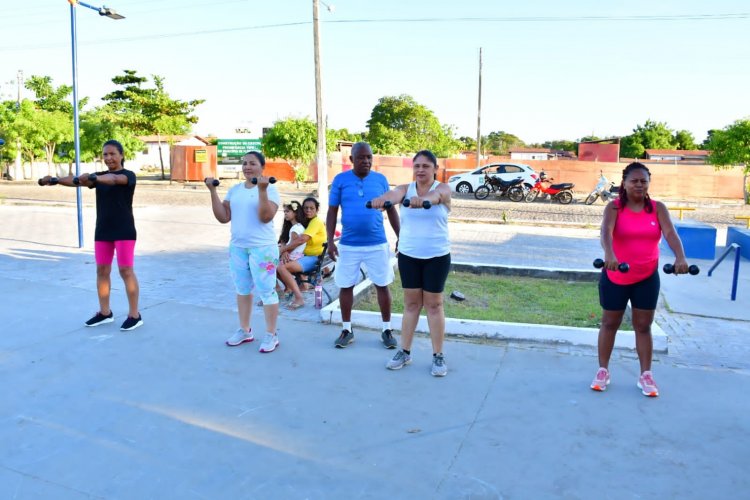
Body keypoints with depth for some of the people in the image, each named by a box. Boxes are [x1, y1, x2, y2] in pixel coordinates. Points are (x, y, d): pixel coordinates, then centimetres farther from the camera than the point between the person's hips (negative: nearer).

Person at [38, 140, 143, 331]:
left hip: (124, 231, -6)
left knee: (126, 271, -5)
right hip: (102, 231, 6)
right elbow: (77, 180, -3)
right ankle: (104, 312, 20)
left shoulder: (128, 175, -6)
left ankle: (134, 315, 2)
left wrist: (93, 178, -48)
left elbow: (114, 179, -29)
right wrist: (55, 180, -22)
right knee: (102, 270, 9)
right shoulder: (100, 176, 12)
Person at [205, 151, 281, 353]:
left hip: (262, 247, -6)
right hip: (237, 247, 7)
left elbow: (265, 217, -20)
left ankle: (271, 335, 7)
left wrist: (262, 190, -28)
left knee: (266, 290, -3)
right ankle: (244, 330, 29)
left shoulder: (270, 188, -8)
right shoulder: (234, 190, 9)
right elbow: (223, 217, 3)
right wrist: (213, 191, -2)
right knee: (242, 289, 15)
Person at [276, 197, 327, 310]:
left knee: (282, 267, -25)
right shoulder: (304, 222, 18)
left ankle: (299, 298, -25)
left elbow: (302, 239, -24)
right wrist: (285, 251, -13)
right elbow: (293, 241, 8)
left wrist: (282, 249, -18)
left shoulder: (317, 221, -9)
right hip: (304, 256, 9)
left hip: (314, 258, -9)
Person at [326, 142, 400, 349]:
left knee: (382, 285, 6)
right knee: (346, 286, 7)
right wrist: (330, 241, -7)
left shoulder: (380, 179, 1)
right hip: (348, 245, 0)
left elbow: (391, 210, 8)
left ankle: (387, 329, 21)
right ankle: (347, 330, 24)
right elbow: (332, 212, 0)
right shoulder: (340, 180, -2)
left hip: (377, 244, 1)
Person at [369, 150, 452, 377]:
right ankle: (404, 352, 20)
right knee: (411, 303, 10)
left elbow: (435, 196, -32)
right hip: (408, 255, 2)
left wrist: (422, 199, -57)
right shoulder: (406, 188, 0)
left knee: (434, 305, 5)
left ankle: (438, 356, 15)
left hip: (437, 256, -2)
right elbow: (395, 194, -25)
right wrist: (383, 199, -50)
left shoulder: (443, 189, -6)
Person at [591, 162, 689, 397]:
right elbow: (606, 231, -28)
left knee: (643, 326, 10)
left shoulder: (658, 208, -2)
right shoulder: (614, 207, -9)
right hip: (615, 276, -2)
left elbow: (670, 232, -18)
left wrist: (680, 257, -37)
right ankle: (603, 370, 23)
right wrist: (609, 254, -48)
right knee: (610, 324, 10)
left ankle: (645, 375, 21)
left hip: (647, 277, 2)